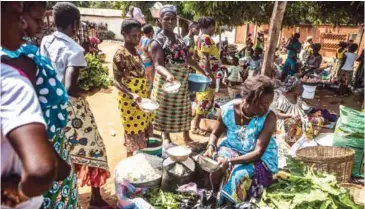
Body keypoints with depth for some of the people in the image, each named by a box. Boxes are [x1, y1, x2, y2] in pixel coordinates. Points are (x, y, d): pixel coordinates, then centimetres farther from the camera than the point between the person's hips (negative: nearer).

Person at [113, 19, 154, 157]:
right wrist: (132, 95, -34)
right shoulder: (120, 54, -18)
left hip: (142, 97, 9)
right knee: (134, 135, 4)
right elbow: (117, 81, -19)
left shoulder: (134, 50, 7)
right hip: (130, 100, -8)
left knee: (143, 131, 20)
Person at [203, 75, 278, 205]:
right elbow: (215, 134, -1)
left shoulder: (269, 118, -27)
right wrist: (211, 148, -21)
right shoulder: (227, 110, -19)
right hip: (231, 148, 2)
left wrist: (230, 161, -37)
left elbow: (258, 152, -26)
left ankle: (229, 203, 3)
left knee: (239, 175, -28)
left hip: (260, 158, -2)